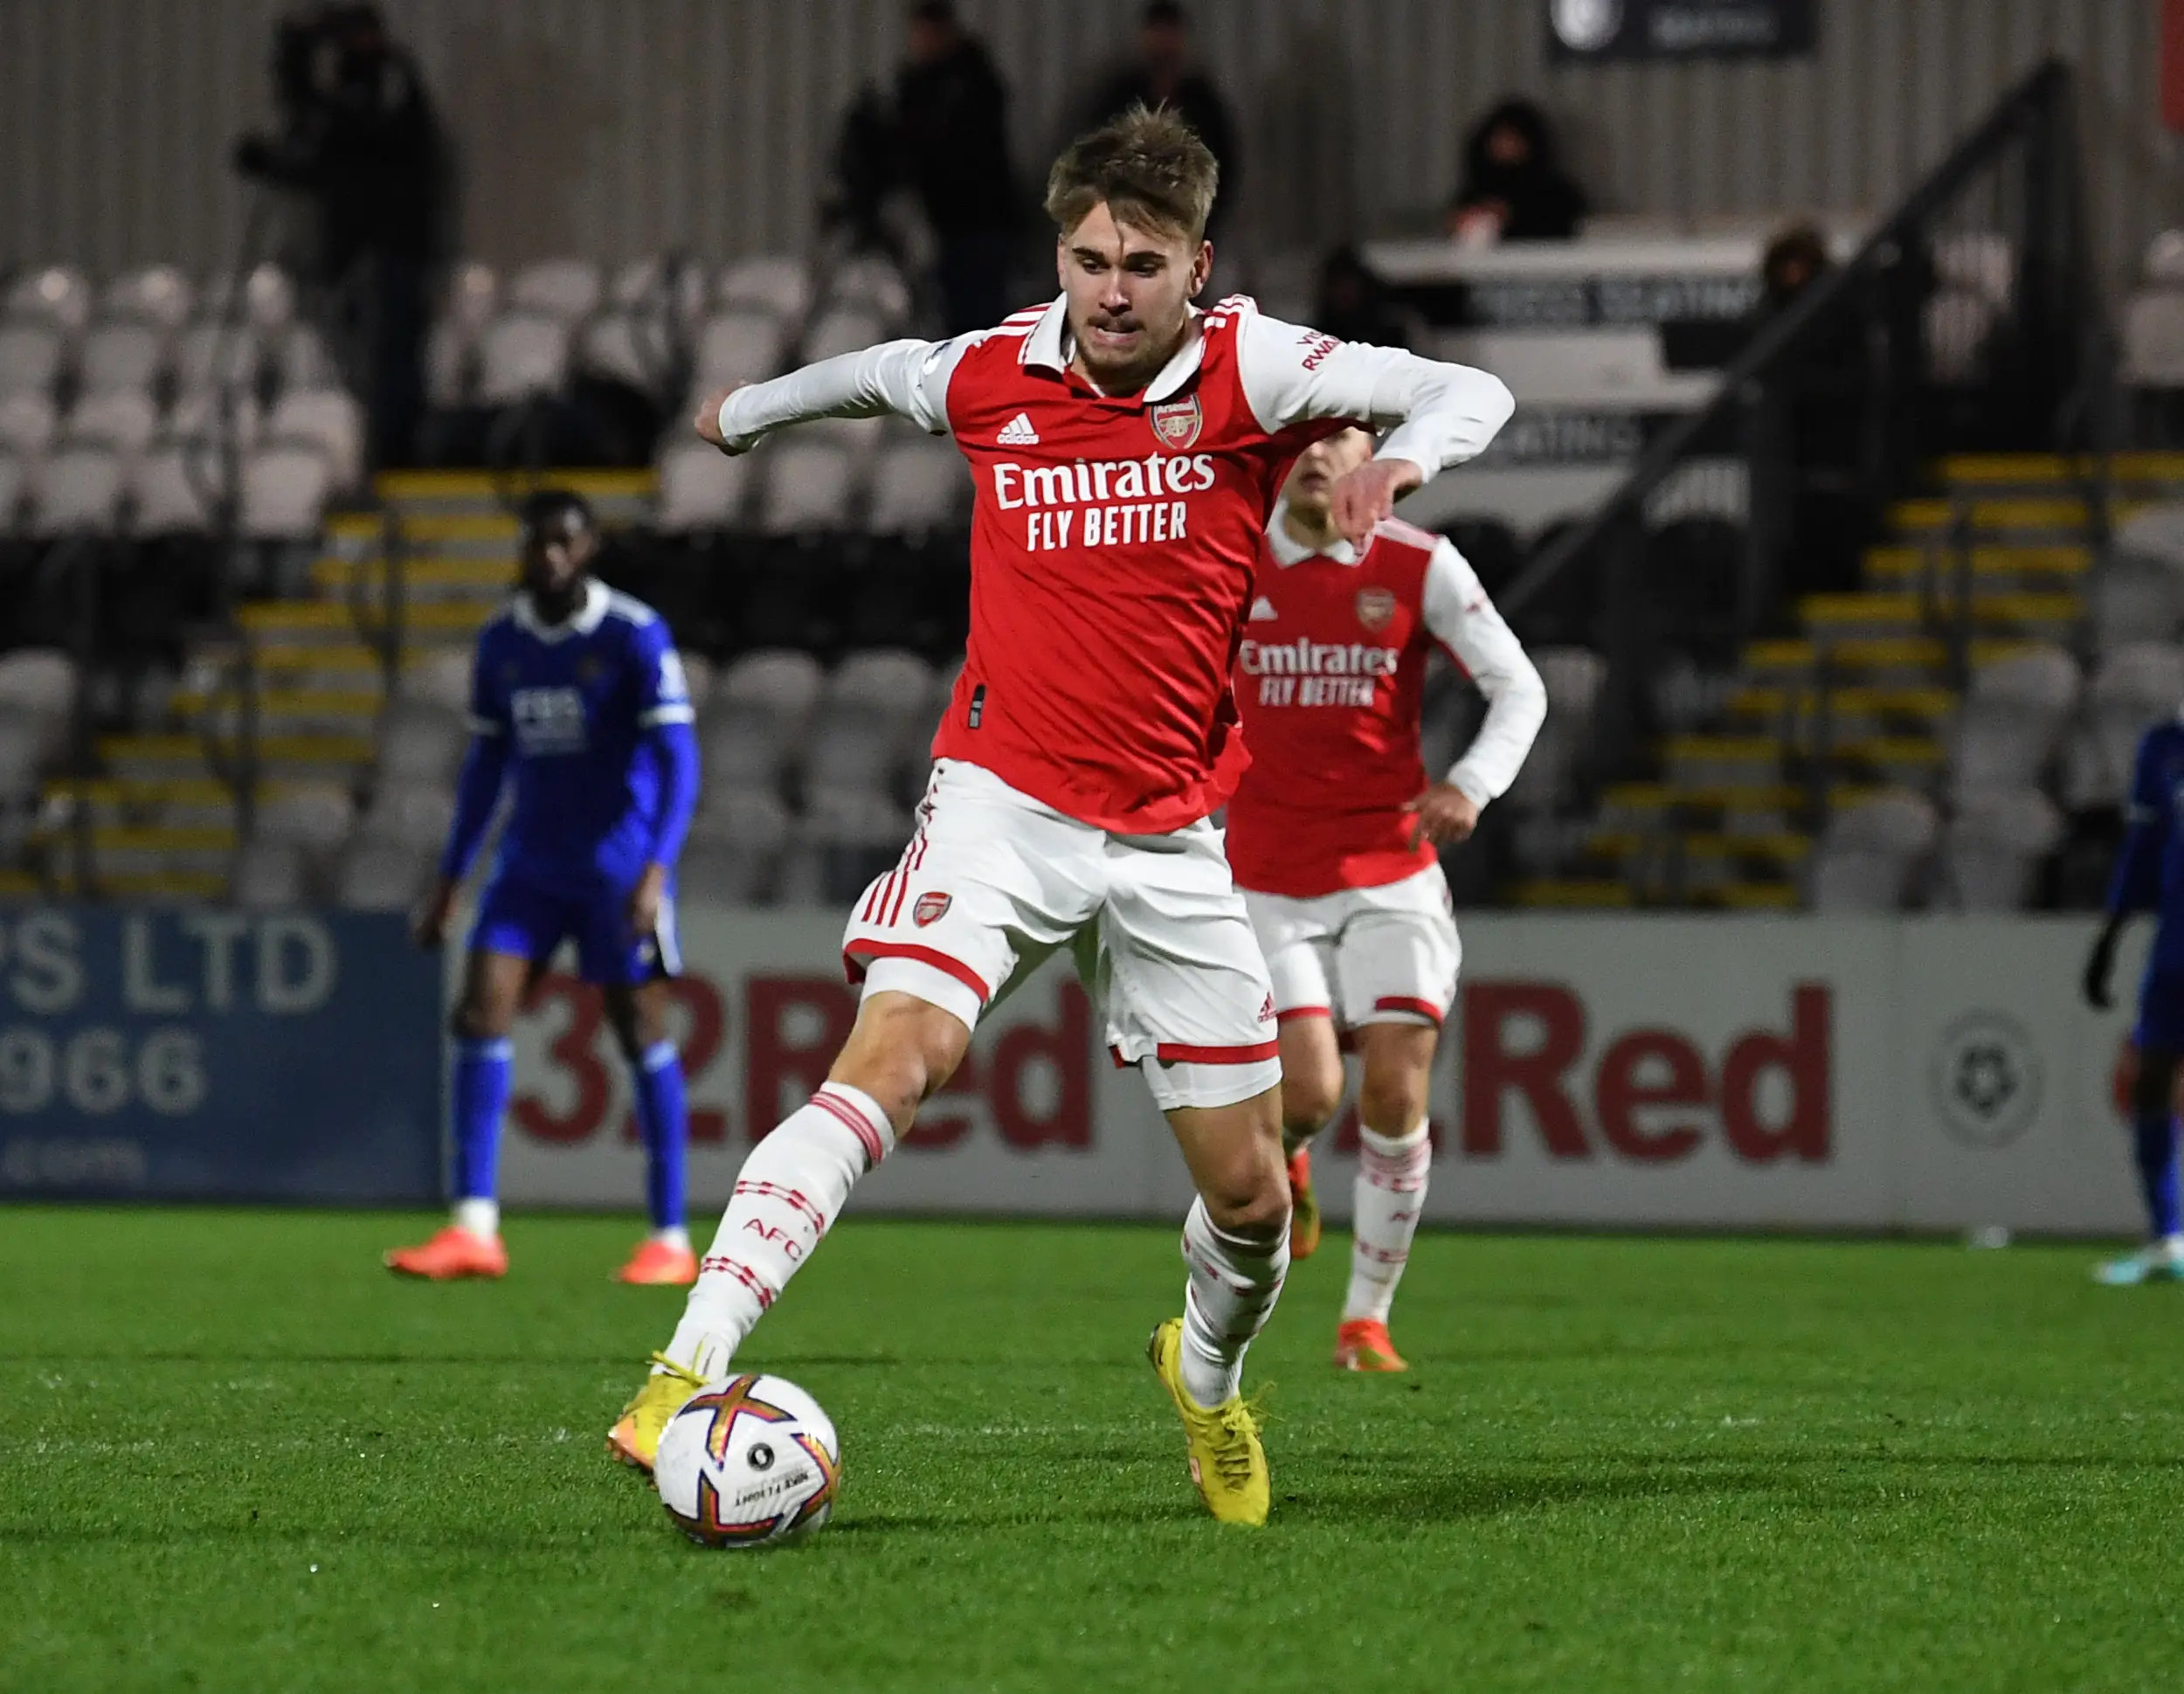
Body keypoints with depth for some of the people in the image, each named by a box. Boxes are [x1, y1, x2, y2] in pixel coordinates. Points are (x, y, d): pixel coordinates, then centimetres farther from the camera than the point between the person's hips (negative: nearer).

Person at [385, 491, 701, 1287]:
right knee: (480, 1013, -10)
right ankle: (474, 1230, -11)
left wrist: (656, 871, -27)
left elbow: (677, 758, -15)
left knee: (641, 1033, -2)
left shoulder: (635, 636, -11)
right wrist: (450, 878, 13)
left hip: (618, 863, -5)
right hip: (531, 864, 5)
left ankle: (670, 1239, 6)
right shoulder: (501, 643, 6)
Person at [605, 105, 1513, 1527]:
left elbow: (1470, 394, -11)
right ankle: (689, 1372, -33)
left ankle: (1208, 1374, 40)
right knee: (890, 1063, -26)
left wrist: (1401, 454, -33)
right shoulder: (988, 376, 2)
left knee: (1251, 1195, 5)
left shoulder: (1245, 368, -4)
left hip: (1172, 843, 1)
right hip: (1002, 804, -1)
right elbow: (878, 374, 26)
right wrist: (752, 409, 43)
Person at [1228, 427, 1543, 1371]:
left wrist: (1474, 785, -19)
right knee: (1309, 1093, -13)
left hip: (1390, 870, 0)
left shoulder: (1420, 567, -4)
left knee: (1396, 1094, -8)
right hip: (1268, 876, 0)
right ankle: (1275, 1159, 26)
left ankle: (1367, 1318, 8)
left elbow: (1519, 689, -1)